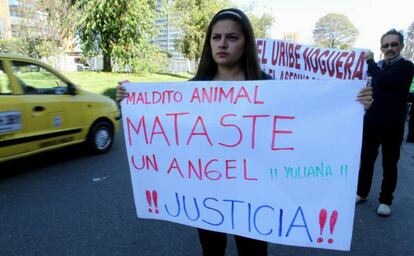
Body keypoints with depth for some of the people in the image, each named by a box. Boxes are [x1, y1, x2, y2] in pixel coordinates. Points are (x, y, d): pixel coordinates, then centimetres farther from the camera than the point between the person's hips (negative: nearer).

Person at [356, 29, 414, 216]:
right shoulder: (377, 66, 10)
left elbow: (382, 80, -23)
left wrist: (370, 62, -14)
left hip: (392, 124, -4)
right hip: (371, 121, 5)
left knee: (389, 164, 5)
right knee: (366, 159, 12)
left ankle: (385, 200, 19)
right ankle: (362, 192, 27)